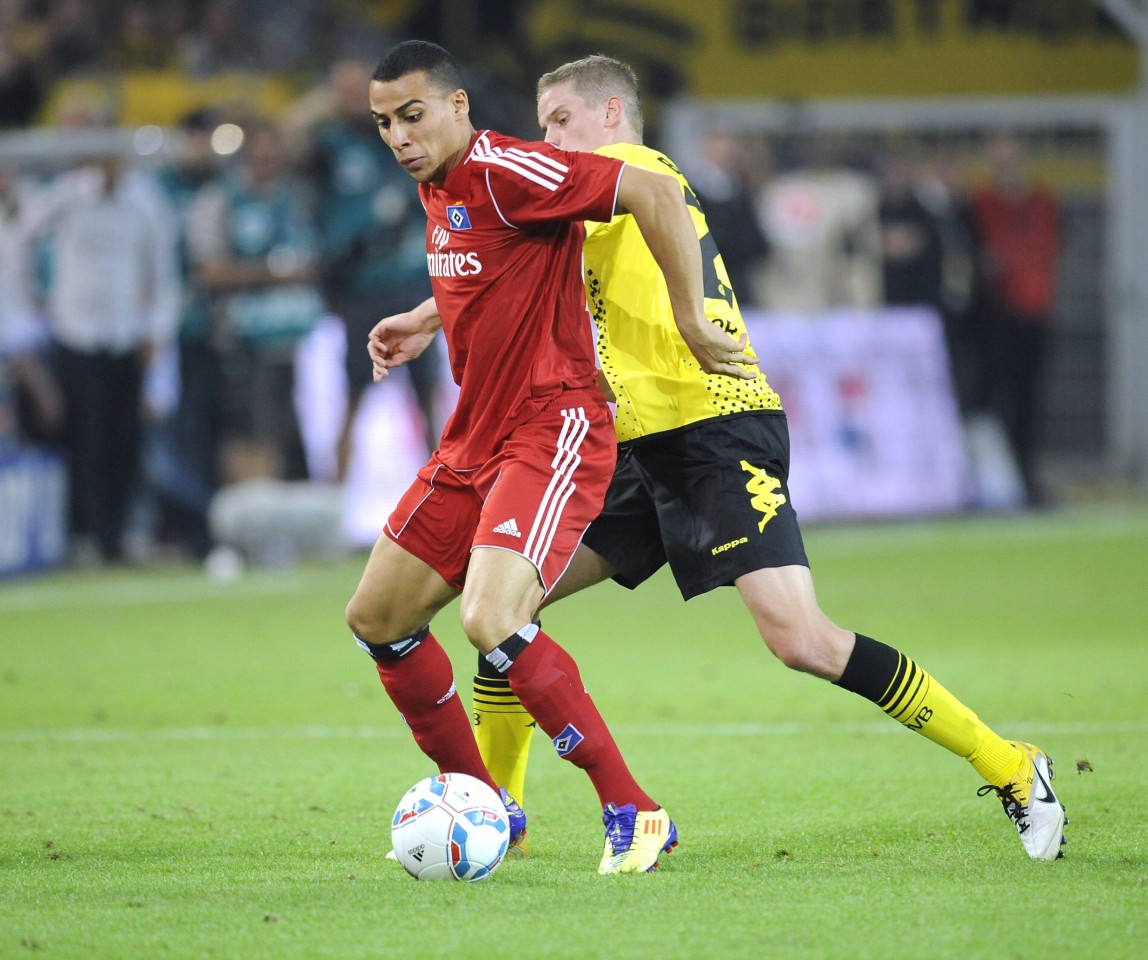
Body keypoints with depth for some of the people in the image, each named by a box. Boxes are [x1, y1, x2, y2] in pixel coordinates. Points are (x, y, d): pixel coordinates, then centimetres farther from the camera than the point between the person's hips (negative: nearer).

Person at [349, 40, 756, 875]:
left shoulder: (503, 172, -18)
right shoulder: (437, 187, 11)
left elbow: (654, 195, -24)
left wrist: (691, 321, -21)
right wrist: (425, 322, 23)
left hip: (553, 430, -10)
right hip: (474, 441, 10)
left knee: (491, 620, -28)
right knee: (377, 619, 12)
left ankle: (634, 814, -17)